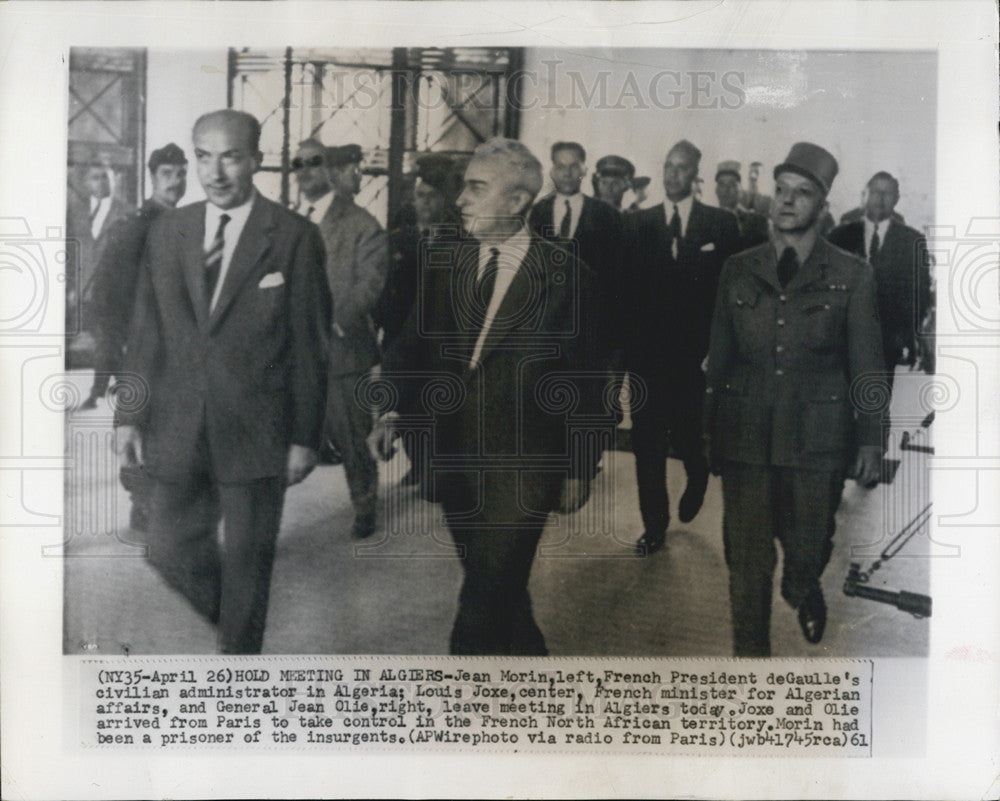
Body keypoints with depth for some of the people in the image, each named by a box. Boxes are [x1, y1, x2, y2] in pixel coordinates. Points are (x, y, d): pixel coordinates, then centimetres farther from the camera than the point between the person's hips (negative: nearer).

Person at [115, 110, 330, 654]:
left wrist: (305, 437, -7)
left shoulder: (294, 237, -6)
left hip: (255, 432, -4)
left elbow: (309, 344, -6)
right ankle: (231, 623, 41)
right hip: (178, 428, 4)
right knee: (171, 551, 13)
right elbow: (145, 332, 9)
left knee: (247, 559, 9)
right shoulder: (167, 231, 6)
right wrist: (130, 415, 6)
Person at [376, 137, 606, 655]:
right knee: (499, 593, 18)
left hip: (520, 467, -5)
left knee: (484, 600, -9)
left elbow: (582, 383, -2)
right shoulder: (442, 259, 5)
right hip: (454, 456, 5)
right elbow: (412, 343, 9)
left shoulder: (566, 276, -7)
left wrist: (579, 470, 0)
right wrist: (396, 406, -10)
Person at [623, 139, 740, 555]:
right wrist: (627, 343, -4)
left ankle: (697, 478, 40)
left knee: (688, 435, 4)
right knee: (647, 442, 5)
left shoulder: (721, 224, 3)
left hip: (697, 353, -2)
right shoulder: (637, 224, 8)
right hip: (647, 352, 2)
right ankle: (654, 525, 19)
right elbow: (627, 286, 4)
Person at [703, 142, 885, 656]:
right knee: (747, 557, 4)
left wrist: (869, 439, 1)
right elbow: (719, 355, 10)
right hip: (745, 432, 1)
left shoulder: (851, 276, 0)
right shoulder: (739, 270, 6)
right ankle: (750, 652, 21)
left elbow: (866, 363, 3)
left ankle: (802, 589, 48)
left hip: (817, 436, -1)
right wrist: (709, 430, 10)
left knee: (808, 546, 11)